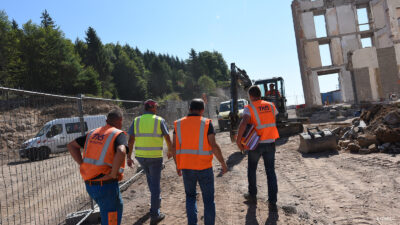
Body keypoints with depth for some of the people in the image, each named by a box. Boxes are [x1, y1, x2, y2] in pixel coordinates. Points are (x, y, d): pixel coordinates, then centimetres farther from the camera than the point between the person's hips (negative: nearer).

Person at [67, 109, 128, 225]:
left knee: (118, 206, 28)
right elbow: (121, 152, -31)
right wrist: (113, 174, -19)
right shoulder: (119, 134, -11)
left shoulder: (93, 133, 10)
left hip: (89, 184, 7)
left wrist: (82, 164, 7)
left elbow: (71, 145, 12)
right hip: (106, 185, -7)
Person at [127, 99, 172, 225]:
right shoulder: (159, 121, -5)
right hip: (155, 157, -4)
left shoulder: (136, 121, 2)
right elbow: (168, 138, 0)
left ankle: (156, 200, 45)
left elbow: (130, 140, -1)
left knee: (150, 178, 27)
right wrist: (170, 151, 17)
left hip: (140, 156, 4)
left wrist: (129, 157, 4)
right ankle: (154, 215, 5)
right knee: (155, 184, 3)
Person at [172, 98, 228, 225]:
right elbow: (214, 146, -14)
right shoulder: (206, 123, -8)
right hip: (204, 167, -2)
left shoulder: (179, 124, 2)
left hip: (186, 167, 3)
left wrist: (177, 165, 13)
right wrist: (223, 164, -4)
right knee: (208, 199, 13)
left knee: (190, 196, 22)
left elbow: (174, 146, 2)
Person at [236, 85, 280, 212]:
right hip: (270, 143, 3)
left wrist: (238, 140, -19)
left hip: (256, 144, -3)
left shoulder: (249, 108, -10)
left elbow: (243, 124, -26)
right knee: (271, 172, 7)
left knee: (251, 169, 18)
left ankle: (252, 195, 32)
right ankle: (272, 202, 5)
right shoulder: (271, 105, 5)